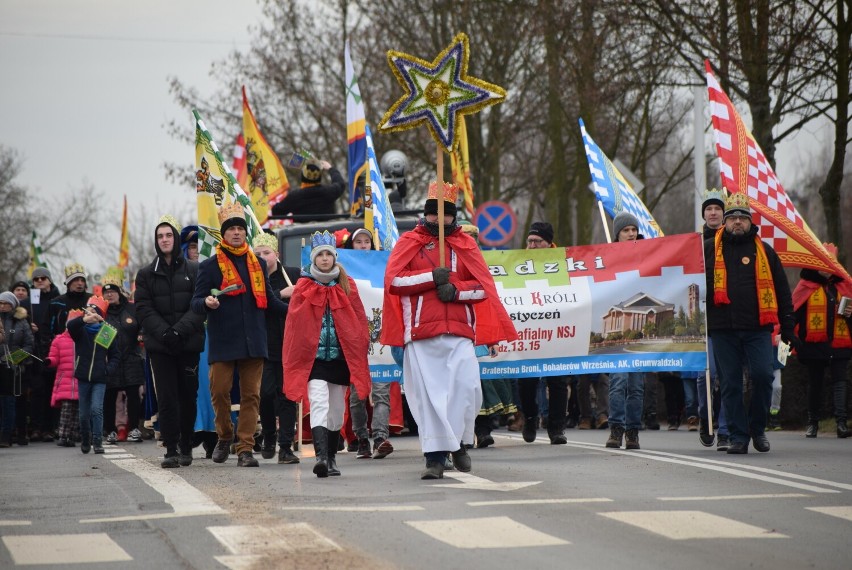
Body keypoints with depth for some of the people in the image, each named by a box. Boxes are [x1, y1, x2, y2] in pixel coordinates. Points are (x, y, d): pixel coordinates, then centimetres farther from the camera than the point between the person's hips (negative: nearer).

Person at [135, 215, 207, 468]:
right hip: (159, 346, 0)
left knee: (188, 395, 3)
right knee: (167, 397, -5)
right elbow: (144, 309, 2)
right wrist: (164, 332, -14)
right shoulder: (146, 274, 10)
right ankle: (171, 449, -5)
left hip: (189, 343, 0)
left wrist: (180, 330, -15)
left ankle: (186, 447, 14)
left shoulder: (193, 271, 6)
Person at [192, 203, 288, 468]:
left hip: (253, 342, 3)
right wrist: (206, 303, -24)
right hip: (222, 342, -3)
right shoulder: (210, 266, 4)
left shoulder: (258, 264, 16)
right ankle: (224, 438, 20)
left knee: (251, 395, 0)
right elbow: (196, 302, 0)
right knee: (220, 391, -4)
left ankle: (245, 449, 2)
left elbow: (269, 300, 21)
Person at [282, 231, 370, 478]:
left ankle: (331, 458, 23)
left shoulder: (347, 286, 7)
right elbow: (294, 324, 1)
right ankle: (321, 456, -29)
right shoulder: (304, 287, 2)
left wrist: (360, 350, 0)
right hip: (313, 356, -3)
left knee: (336, 410, 10)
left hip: (340, 356, 3)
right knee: (319, 404, -18)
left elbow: (359, 321, 8)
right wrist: (294, 358, -4)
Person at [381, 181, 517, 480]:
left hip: (459, 332, 1)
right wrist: (432, 277, -9)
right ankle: (435, 457, -1)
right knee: (427, 394, -5)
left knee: (467, 388, -12)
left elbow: (484, 286, 10)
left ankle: (458, 442, 10)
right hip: (421, 333, -1)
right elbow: (393, 280, -1)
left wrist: (456, 290, -7)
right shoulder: (409, 242, 12)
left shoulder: (465, 244, 16)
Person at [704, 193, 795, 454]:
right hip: (722, 328, 0)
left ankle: (758, 428, 8)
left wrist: (787, 325, 10)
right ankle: (738, 436, 7)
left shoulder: (765, 251, 11)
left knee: (762, 376, -11)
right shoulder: (709, 249, 9)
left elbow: (782, 291, 14)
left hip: (758, 328, 0)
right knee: (730, 383, 1)